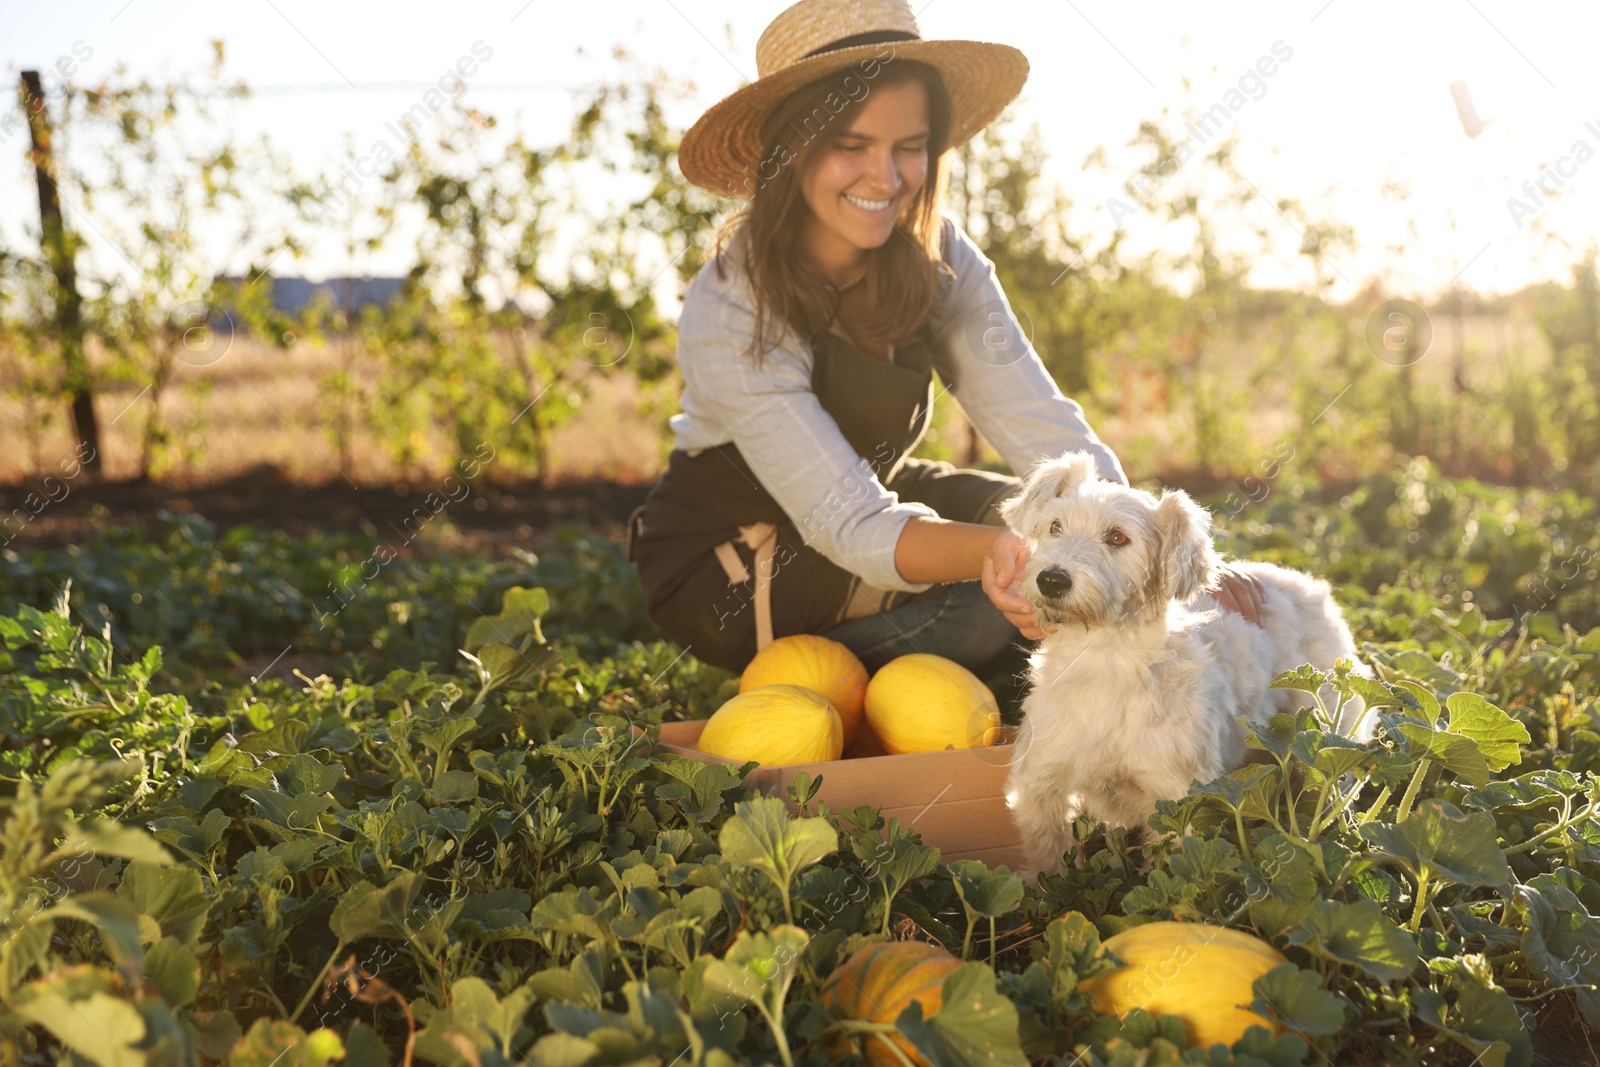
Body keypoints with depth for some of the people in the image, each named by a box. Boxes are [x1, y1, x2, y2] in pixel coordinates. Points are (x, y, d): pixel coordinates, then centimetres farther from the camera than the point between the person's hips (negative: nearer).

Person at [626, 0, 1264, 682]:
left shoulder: (939, 259, -14)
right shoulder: (729, 315, -30)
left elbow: (1038, 423, -23)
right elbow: (852, 524, -36)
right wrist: (998, 550, -55)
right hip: (721, 559, -6)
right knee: (994, 596, -24)